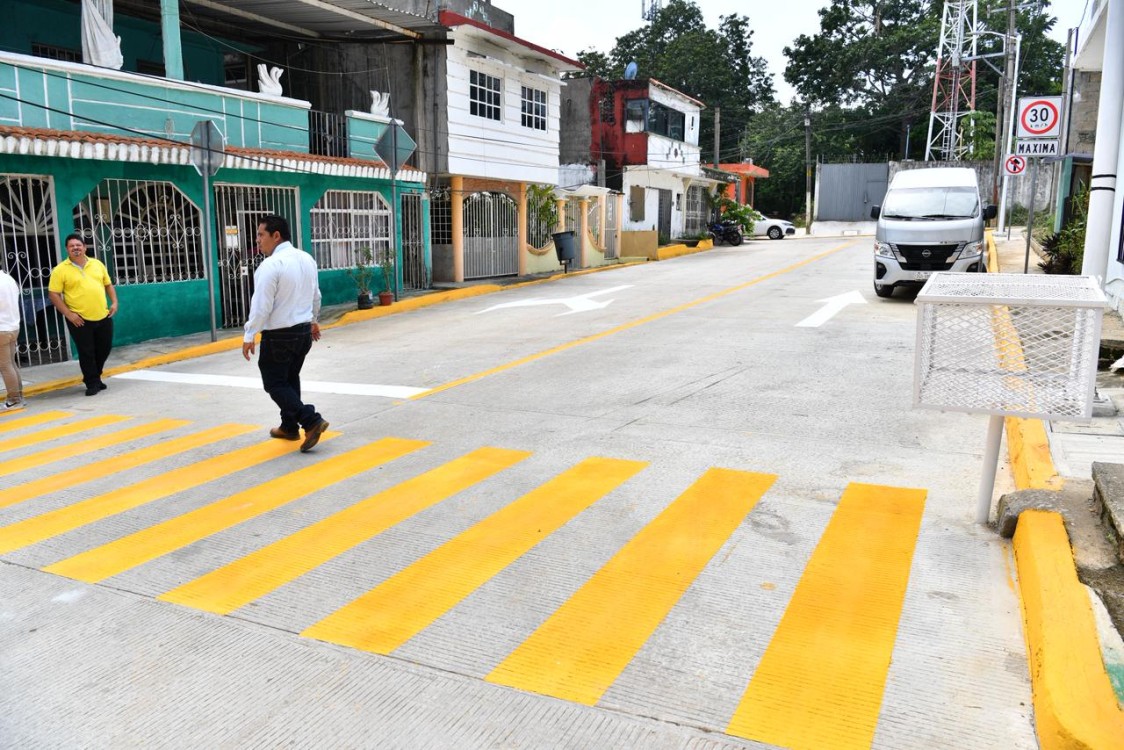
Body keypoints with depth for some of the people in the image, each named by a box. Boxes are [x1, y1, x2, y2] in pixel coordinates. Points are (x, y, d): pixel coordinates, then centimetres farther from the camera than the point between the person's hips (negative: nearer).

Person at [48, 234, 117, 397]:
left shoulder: (97, 264, 8)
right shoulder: (60, 270, -6)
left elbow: (108, 285, 17)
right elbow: (53, 294, -8)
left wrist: (114, 302, 4)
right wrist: (68, 314, -14)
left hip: (103, 316, 4)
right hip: (79, 320, -4)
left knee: (105, 348, 13)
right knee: (86, 352, 1)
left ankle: (94, 376, 34)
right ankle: (92, 383, 14)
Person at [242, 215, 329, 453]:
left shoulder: (270, 265, -20)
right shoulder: (307, 259, 5)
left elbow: (261, 306, -21)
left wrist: (249, 336, -13)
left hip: (279, 335, -8)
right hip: (304, 331, 8)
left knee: (275, 384, 2)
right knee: (291, 378, 21)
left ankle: (311, 420, -11)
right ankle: (289, 427, 29)